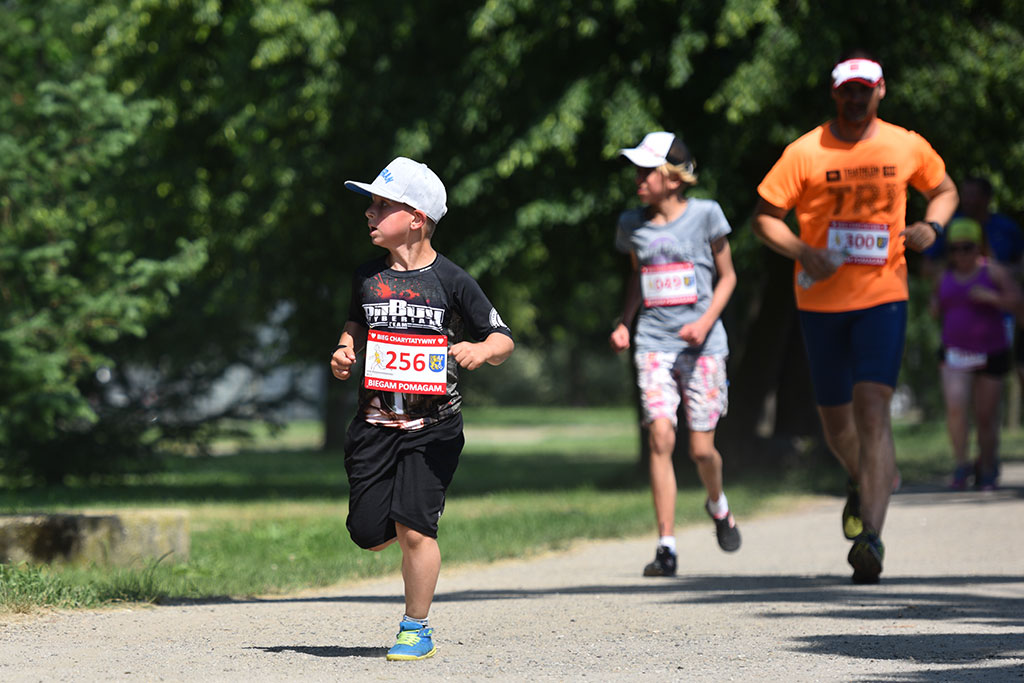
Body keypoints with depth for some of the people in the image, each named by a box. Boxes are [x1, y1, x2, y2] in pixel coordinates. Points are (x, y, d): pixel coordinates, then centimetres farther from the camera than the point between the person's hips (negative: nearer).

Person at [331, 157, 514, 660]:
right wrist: (346, 349, 5)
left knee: (413, 529, -12)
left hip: (433, 425, -4)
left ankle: (416, 629, 6)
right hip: (375, 424, 4)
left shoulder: (451, 281, -6)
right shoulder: (368, 276, 5)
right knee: (370, 534, 0)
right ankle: (413, 518, 35)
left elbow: (502, 339, 0)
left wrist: (481, 350, -21)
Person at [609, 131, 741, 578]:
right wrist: (624, 323, 9)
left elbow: (727, 276, 4)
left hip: (703, 343, -2)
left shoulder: (705, 215, -3)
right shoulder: (632, 224, 7)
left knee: (702, 448, 0)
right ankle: (666, 546, -12)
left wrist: (706, 321, -11)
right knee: (660, 437, -15)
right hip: (654, 343, 2)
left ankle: (718, 504, 36)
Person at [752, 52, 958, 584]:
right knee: (835, 418, 12)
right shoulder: (806, 153, -4)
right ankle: (863, 481, 47)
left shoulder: (907, 148, 2)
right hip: (822, 300, 1)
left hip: (883, 297, -1)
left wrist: (931, 227, -1)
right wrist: (804, 253, -16)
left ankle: (871, 535, -21)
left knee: (872, 407, -17)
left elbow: (944, 189, 20)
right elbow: (764, 216, 0)